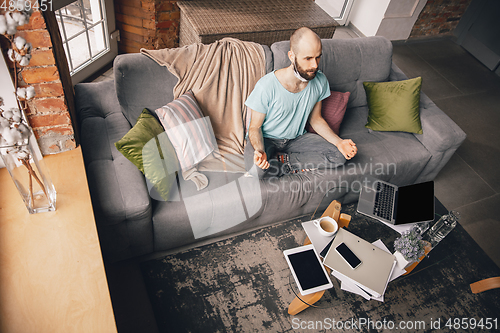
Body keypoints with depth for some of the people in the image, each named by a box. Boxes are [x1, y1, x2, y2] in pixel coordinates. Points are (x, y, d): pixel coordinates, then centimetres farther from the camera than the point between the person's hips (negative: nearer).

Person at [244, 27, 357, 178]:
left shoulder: (320, 81, -10)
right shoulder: (267, 86, -26)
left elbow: (315, 119, 4)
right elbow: (255, 127, -15)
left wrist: (339, 142, -11)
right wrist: (260, 151, -37)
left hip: (297, 137, 4)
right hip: (266, 139, -4)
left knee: (339, 155, -16)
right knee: (256, 169, -36)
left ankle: (283, 160, -12)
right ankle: (296, 165, -7)